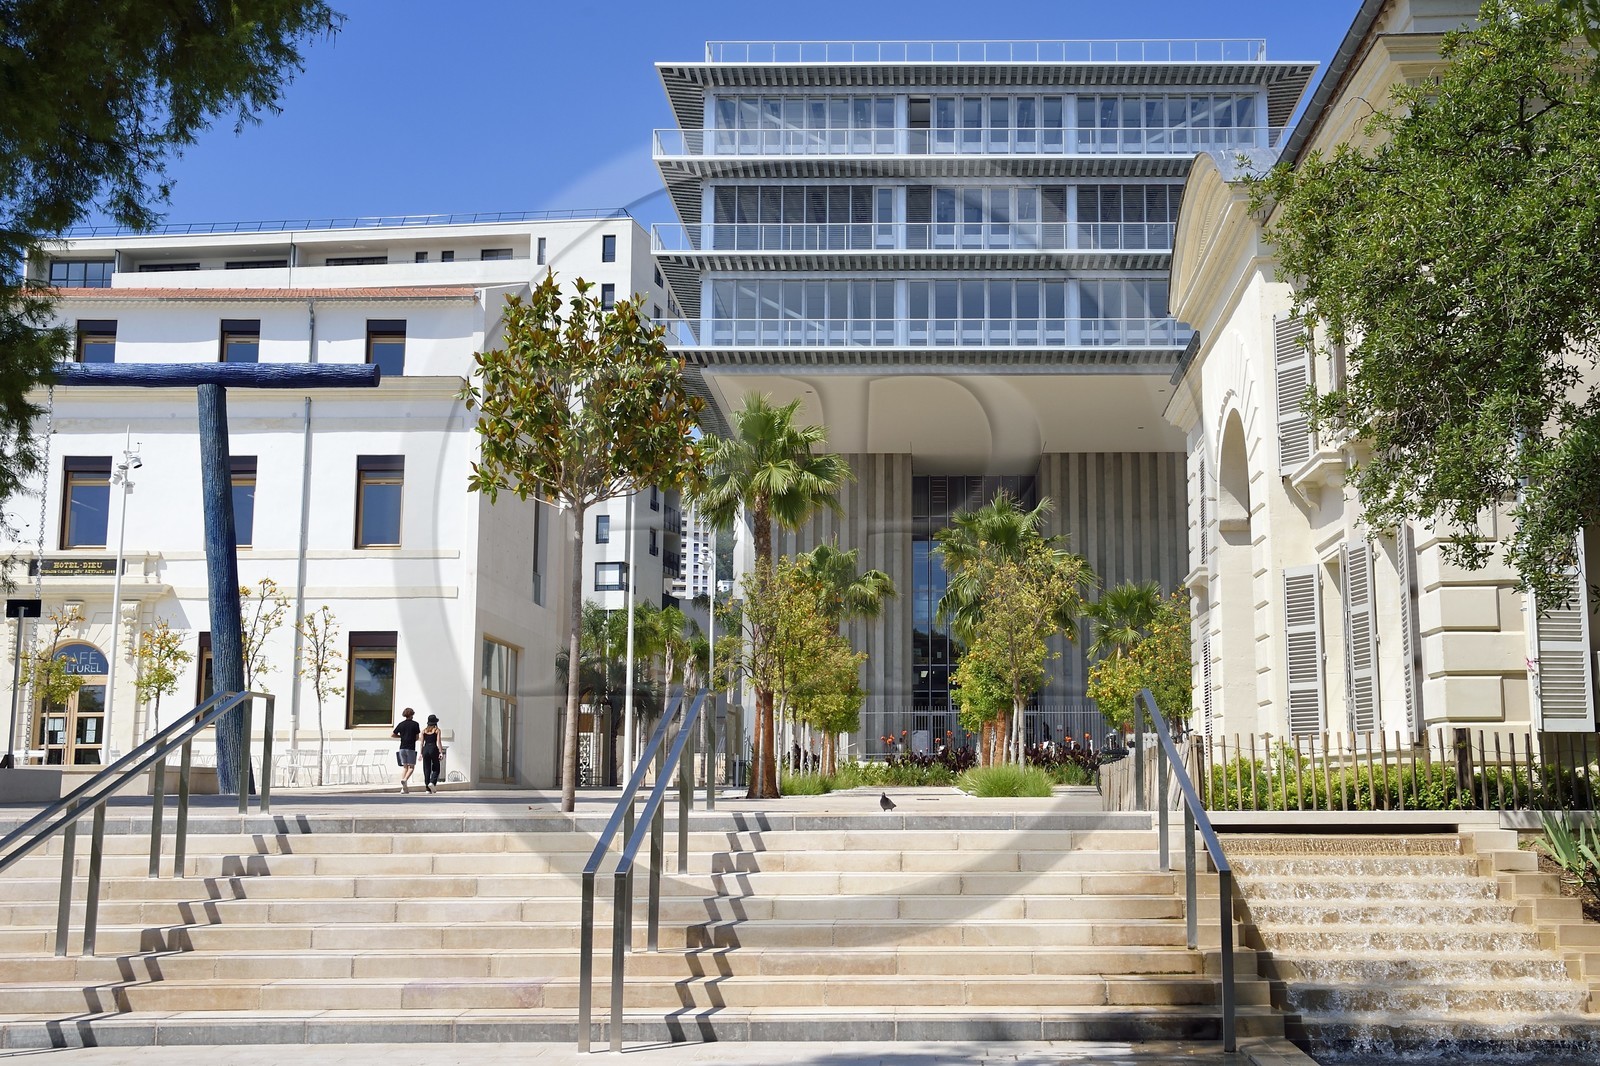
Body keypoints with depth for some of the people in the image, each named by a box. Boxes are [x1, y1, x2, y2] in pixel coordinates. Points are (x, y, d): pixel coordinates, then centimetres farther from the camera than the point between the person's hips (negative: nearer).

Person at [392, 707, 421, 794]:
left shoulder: (401, 724, 7)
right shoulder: (415, 724, -2)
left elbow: (392, 735, 9)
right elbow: (417, 737, 1)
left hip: (402, 748, 4)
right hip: (411, 748, -4)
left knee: (404, 767, 10)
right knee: (411, 767, 3)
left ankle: (404, 787, 2)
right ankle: (405, 780, -23)